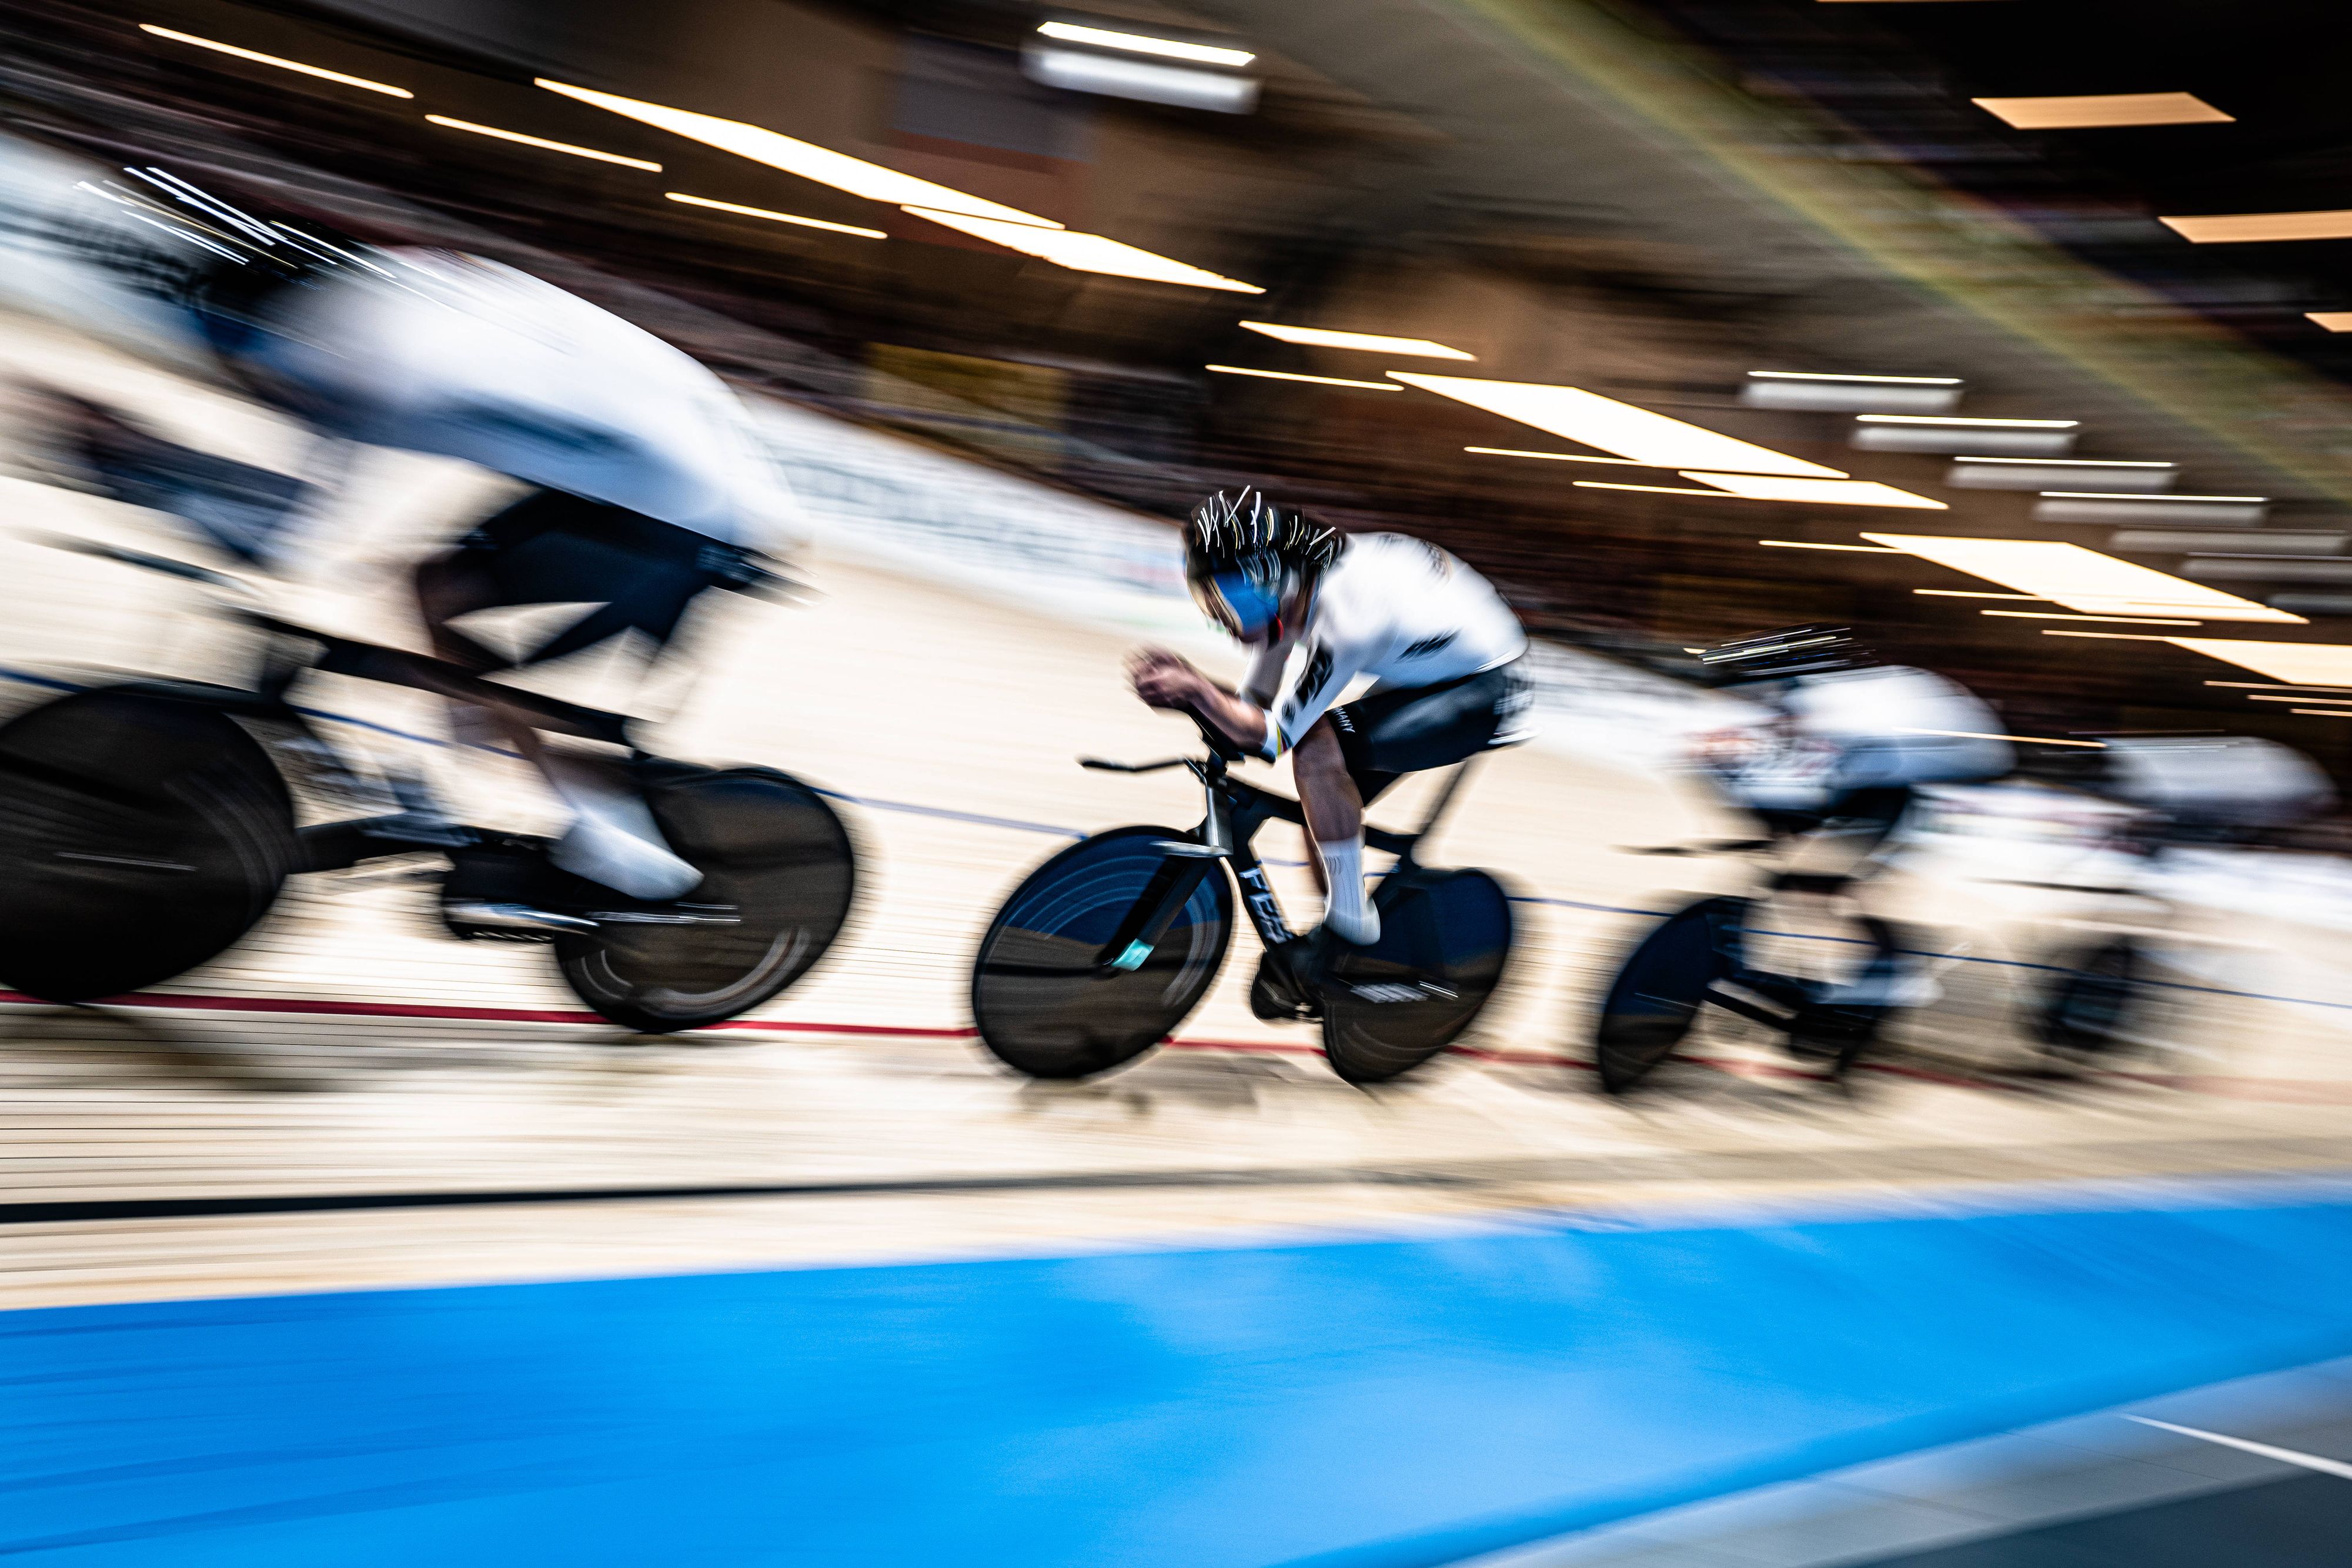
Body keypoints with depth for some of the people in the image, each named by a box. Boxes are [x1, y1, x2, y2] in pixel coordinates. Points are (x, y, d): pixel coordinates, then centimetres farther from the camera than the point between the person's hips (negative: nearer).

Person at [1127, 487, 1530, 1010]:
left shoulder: (1341, 613, -34)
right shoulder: (1292, 587, -8)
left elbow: (1272, 736, -31)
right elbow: (1255, 705, -1)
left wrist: (1196, 690, -40)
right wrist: (1192, 690, -18)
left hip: (1487, 692, -9)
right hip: (1433, 668, 9)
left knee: (1316, 748, -26)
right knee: (1324, 809, 2)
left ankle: (1349, 917, -10)